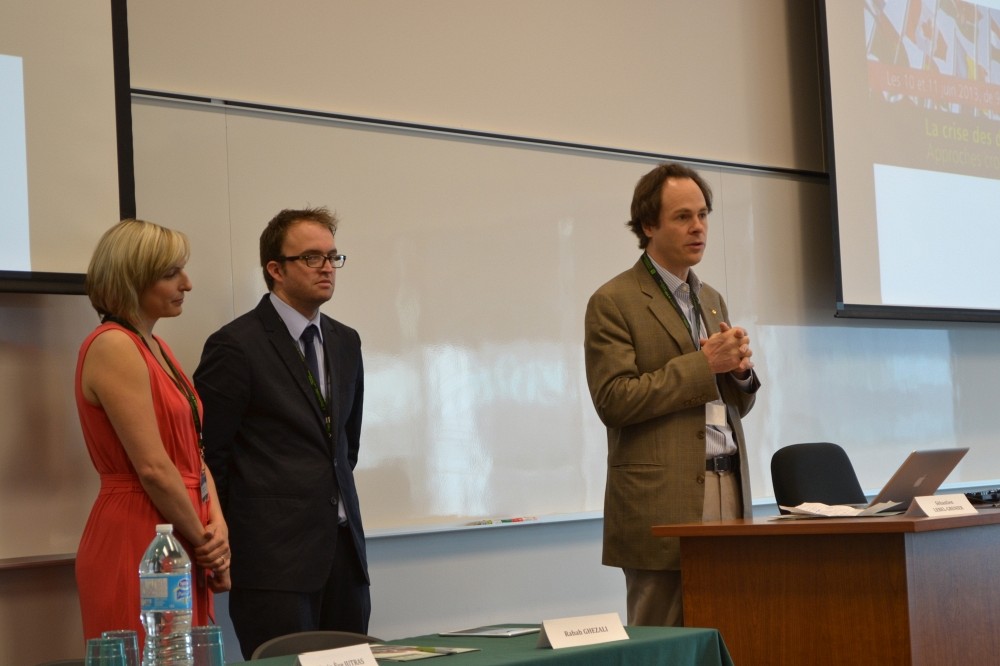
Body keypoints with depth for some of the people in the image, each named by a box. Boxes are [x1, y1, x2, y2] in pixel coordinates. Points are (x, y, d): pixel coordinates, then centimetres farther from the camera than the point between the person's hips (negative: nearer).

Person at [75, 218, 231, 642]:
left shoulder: (154, 347, 14)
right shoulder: (114, 346, -14)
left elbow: (192, 450, 13)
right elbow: (153, 468, -18)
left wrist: (217, 525, -2)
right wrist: (204, 541, -7)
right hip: (136, 546, -9)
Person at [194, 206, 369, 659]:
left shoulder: (346, 343, 14)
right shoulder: (237, 345, -8)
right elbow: (206, 453, -6)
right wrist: (220, 542, 0)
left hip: (344, 549, 6)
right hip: (274, 554, -6)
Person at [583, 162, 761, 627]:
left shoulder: (712, 301, 19)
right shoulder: (613, 303, -3)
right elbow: (614, 401, -13)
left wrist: (739, 369, -1)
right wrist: (703, 365, -14)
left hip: (727, 489, 6)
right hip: (663, 502, -6)